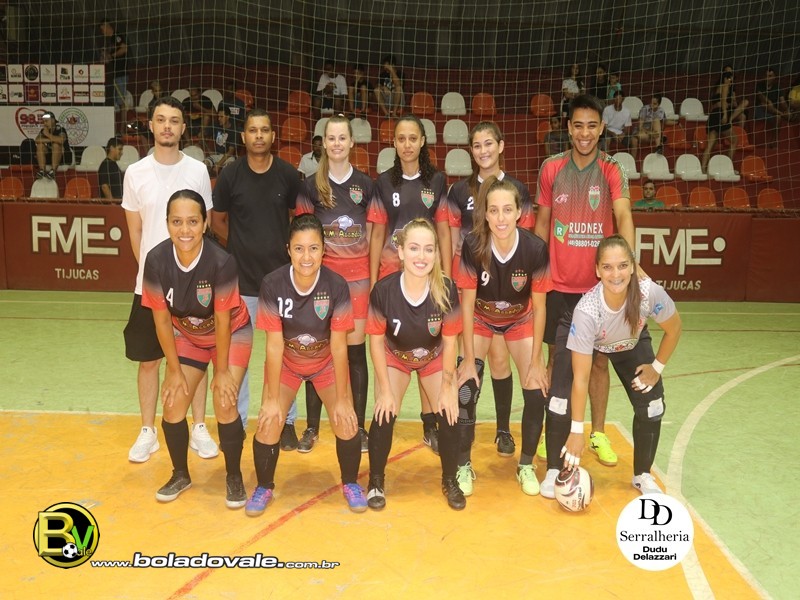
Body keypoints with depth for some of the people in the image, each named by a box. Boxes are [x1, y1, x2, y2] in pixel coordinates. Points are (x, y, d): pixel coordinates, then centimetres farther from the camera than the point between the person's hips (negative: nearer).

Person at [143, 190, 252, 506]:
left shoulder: (221, 262, -33)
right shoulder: (157, 260, -24)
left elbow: (223, 320, -23)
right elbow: (162, 319, -13)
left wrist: (222, 371, -14)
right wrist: (174, 370, -8)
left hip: (231, 334, -3)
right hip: (186, 336, 4)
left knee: (224, 403, -14)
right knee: (173, 404, -2)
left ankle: (234, 478, 9)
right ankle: (180, 475, 23)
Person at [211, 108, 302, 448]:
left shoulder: (289, 175, -1)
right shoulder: (230, 176, -3)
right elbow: (218, 221, 9)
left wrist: (287, 245, 1)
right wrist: (244, 245, 2)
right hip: (242, 278, 0)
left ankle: (286, 421, 21)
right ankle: (236, 421, 22)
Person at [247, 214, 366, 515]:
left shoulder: (337, 286, -27)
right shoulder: (272, 285, -26)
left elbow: (339, 346, -19)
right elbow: (274, 345, -20)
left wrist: (343, 399, -14)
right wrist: (272, 399, -15)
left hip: (326, 363, 0)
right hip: (286, 363, 0)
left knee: (346, 422, -10)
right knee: (269, 423, -11)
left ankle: (350, 483, 19)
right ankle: (264, 487, 18)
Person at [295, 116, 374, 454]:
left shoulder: (365, 185, 5)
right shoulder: (310, 186, 3)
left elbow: (371, 235, 8)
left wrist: (373, 278, 3)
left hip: (357, 276, 0)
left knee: (356, 351, 5)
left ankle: (359, 427, 16)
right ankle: (312, 428, 14)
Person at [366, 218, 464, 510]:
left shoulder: (447, 290, -31)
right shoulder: (383, 290, -33)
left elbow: (450, 340, -17)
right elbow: (376, 340, -18)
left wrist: (447, 387, -10)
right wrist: (386, 389, -14)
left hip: (435, 357, 1)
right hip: (395, 356, -1)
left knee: (449, 415, -7)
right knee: (384, 415, -11)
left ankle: (450, 481, 18)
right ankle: (376, 482, 13)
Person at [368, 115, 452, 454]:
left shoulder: (437, 181, 4)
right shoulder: (383, 183, 5)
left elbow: (444, 232, 5)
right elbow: (377, 234, 6)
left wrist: (447, 275, -1)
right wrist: (373, 280, 2)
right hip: (391, 272, 0)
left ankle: (430, 424, 12)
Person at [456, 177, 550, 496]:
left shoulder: (535, 248, -28)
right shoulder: (472, 246, -29)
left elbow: (539, 307, -16)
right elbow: (467, 304, -19)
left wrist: (536, 361, -13)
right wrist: (469, 359, -16)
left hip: (521, 320, 1)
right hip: (480, 319, 0)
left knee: (537, 392, -7)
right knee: (465, 391, -11)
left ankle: (526, 466, 16)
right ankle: (463, 466, 10)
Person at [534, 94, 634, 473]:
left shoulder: (612, 172, -3)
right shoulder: (551, 169, 2)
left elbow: (623, 217, -17)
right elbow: (542, 223, 8)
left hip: (599, 284, 0)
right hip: (559, 284, 1)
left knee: (599, 359, 9)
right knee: (558, 358, 8)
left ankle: (598, 434, 24)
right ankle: (551, 433, 22)